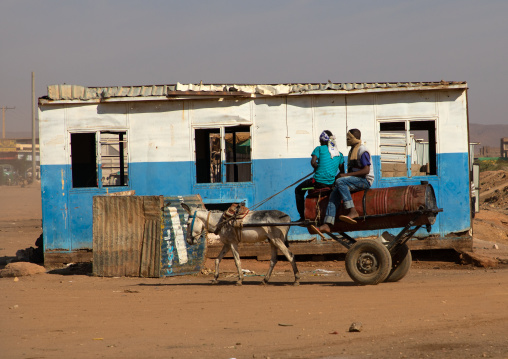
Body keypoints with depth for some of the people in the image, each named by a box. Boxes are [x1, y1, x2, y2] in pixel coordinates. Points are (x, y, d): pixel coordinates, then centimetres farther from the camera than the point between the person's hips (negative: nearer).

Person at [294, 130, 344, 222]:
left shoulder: (320, 149, -3)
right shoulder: (339, 153, 10)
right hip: (332, 183, 6)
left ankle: (302, 217, 9)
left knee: (298, 190, 17)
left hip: (319, 181, -6)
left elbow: (313, 162, -17)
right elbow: (342, 171, 7)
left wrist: (317, 167, 2)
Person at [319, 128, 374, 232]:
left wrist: (346, 175, -20)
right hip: (356, 181, 9)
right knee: (334, 193, -11)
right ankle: (327, 224, -20)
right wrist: (344, 175, 5)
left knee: (340, 182, -29)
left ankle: (352, 211, -33)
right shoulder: (352, 151, 20)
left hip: (365, 180, -9)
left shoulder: (362, 151, -10)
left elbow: (366, 170, -20)